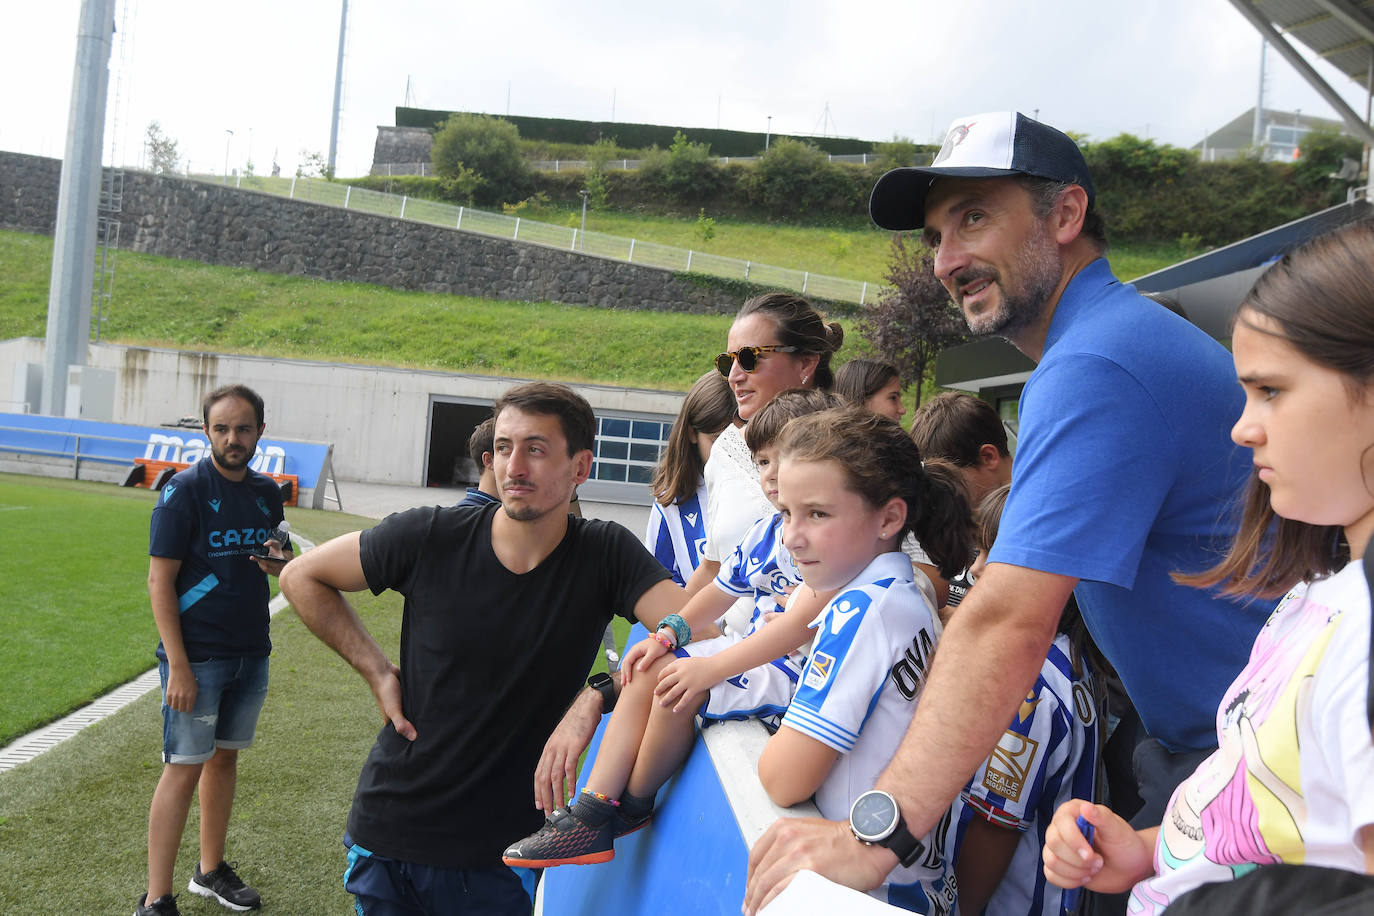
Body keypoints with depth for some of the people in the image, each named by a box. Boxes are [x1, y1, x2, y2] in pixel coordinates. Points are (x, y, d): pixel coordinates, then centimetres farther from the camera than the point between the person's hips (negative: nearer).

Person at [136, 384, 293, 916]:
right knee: (185, 768, -4)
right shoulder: (184, 491, -11)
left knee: (225, 756, 15)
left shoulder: (266, 492, 7)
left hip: (251, 653, 6)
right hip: (196, 656, -6)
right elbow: (159, 581, -13)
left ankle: (211, 871, 30)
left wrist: (278, 562, -5)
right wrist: (178, 665, -19)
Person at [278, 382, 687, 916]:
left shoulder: (605, 556, -11)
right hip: (389, 833, 1)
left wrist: (596, 700, -33)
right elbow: (302, 577, 3)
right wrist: (376, 670, -5)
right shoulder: (431, 538, -10)